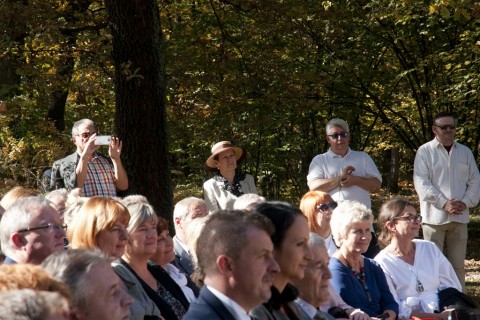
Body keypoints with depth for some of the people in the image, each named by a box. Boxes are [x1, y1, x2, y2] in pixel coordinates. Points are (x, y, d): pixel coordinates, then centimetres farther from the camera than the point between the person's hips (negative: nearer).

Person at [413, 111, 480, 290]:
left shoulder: (465, 152, 14)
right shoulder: (425, 152, 0)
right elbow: (421, 183, -9)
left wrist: (465, 202, -7)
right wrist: (444, 203, -17)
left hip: (460, 217, 4)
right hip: (434, 216, -4)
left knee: (458, 264, 7)